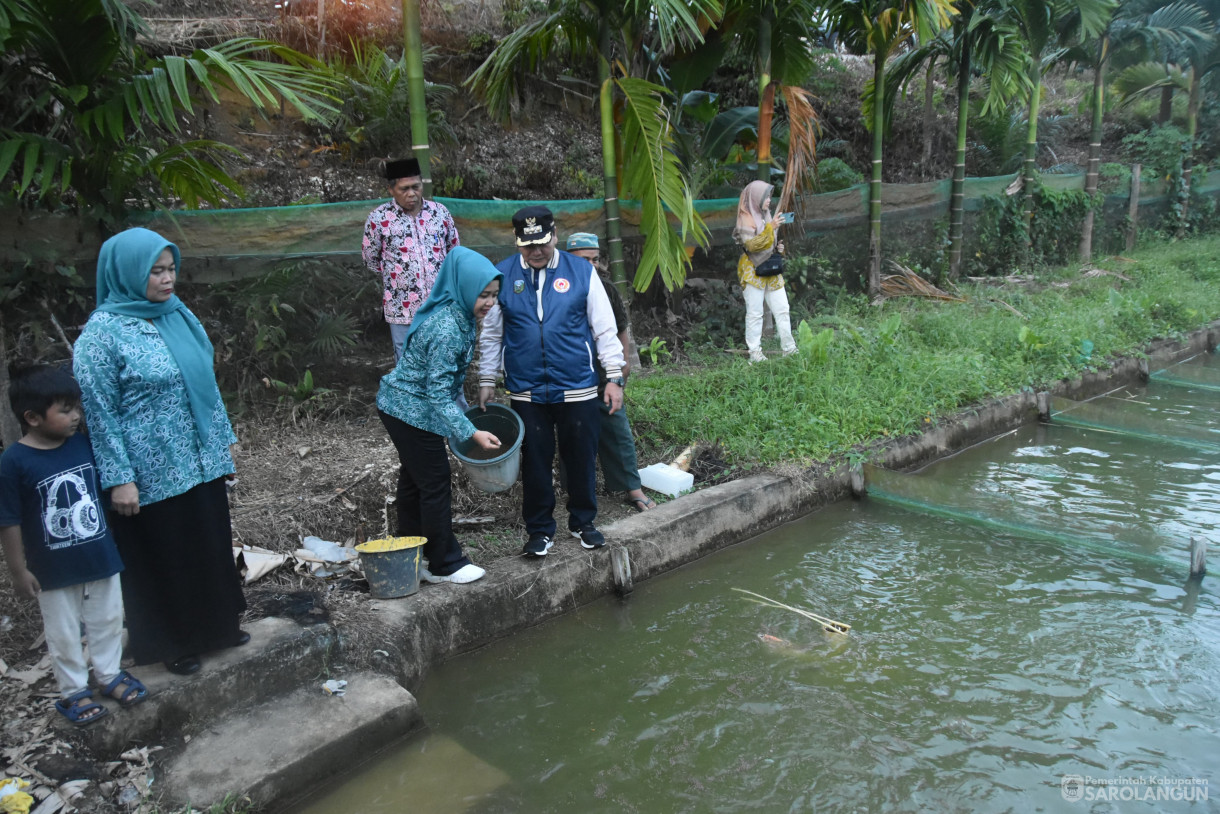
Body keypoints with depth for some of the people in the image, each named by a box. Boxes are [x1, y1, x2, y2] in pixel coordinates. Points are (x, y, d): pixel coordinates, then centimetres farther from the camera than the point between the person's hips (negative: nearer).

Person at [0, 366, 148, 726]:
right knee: (64, 635, 13)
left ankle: (109, 674, 37)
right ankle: (73, 691, 30)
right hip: (55, 570, -4)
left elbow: (103, 491, 8)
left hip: (101, 558, 4)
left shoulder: (84, 443, -6)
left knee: (107, 621, 18)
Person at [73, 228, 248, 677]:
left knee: (210, 545, 18)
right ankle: (168, 642, 30)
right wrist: (119, 479, -15)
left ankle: (215, 624, 38)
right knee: (162, 557, 10)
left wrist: (224, 438, 14)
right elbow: (99, 411, -14)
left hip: (201, 461, 6)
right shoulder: (102, 332, -15)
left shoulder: (177, 314, 4)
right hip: (151, 471, -6)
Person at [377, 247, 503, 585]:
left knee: (414, 482, 17)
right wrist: (470, 433, -29)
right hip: (414, 411, -10)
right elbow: (438, 391, -27)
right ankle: (445, 565, 13)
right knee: (435, 486, 0)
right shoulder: (447, 327, -27)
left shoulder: (457, 315, 3)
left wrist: (464, 410, 20)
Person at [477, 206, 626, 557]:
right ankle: (540, 529, 24)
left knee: (582, 458, 10)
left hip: (577, 388, 0)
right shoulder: (502, 275, 1)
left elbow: (605, 329, 2)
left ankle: (583, 522, 30)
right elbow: (490, 334, 9)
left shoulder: (582, 272, -2)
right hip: (526, 392, 1)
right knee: (535, 462, 9)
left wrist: (614, 377, -1)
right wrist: (486, 381, 7)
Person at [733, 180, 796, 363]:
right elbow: (751, 244, -22)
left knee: (782, 310, 4)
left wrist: (778, 247, 4)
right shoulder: (745, 219, -9)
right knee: (755, 313, -3)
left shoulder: (766, 216, 14)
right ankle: (754, 352, 3)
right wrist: (770, 227, -25)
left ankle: (789, 349, 9)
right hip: (753, 272, -7)